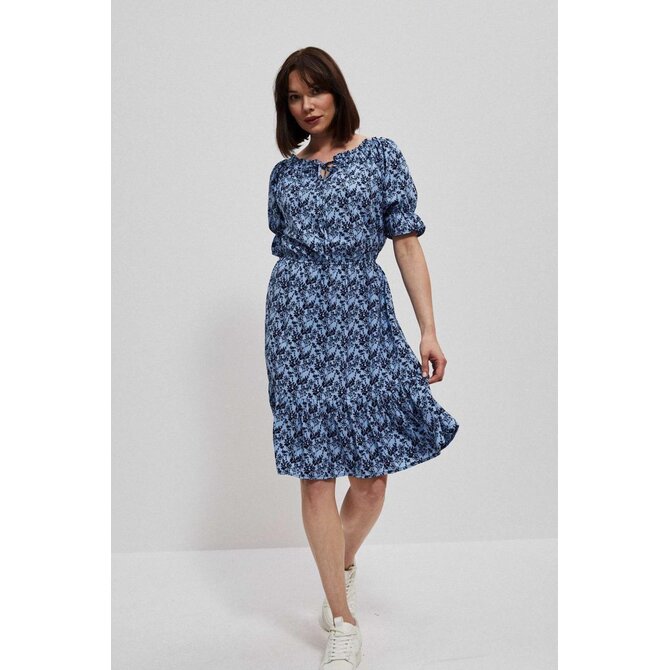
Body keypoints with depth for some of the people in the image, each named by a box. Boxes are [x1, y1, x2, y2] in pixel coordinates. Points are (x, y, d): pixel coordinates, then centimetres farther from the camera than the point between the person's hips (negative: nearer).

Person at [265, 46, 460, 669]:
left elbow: (407, 244, 1)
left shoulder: (380, 154, 5)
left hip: (364, 315, -1)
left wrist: (429, 330, -5)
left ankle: (344, 566, 33)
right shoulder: (285, 171, 12)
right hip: (298, 320, 1)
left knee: (372, 476, 0)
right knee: (315, 472, -2)